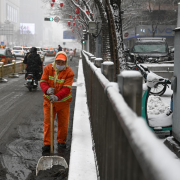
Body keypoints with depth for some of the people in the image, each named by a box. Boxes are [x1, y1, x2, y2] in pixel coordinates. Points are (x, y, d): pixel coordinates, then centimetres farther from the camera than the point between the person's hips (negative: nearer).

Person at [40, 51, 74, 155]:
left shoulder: (69, 72, -14)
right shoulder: (48, 68, -5)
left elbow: (66, 88, -22)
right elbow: (43, 81, -7)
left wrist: (57, 96, -38)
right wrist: (47, 90, -30)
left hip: (63, 101, -1)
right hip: (49, 101, 1)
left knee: (63, 123, 9)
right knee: (48, 122, -1)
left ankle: (61, 142, 31)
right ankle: (47, 144, 7)